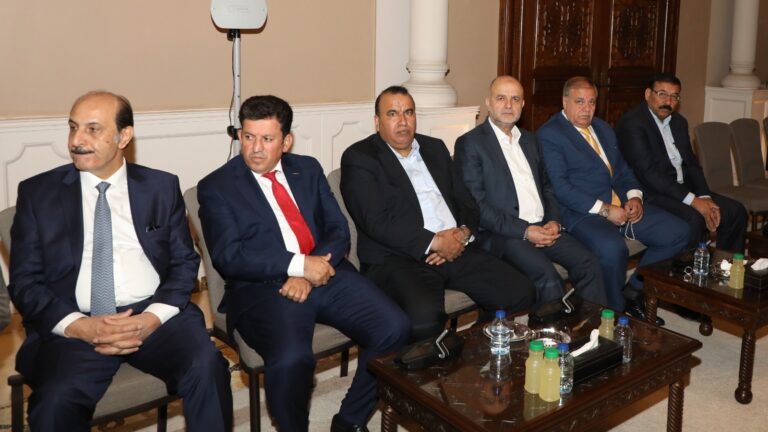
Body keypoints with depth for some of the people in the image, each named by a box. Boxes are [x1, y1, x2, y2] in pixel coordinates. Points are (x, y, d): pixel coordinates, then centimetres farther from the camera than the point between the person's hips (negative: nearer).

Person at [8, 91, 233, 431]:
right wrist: (79, 326, -11)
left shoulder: (162, 187, 10)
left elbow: (185, 263, 8)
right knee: (55, 401, -30)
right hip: (74, 325, 0)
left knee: (207, 366, -27)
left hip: (153, 316, 1)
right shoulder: (38, 192, 9)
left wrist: (154, 317, -11)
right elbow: (24, 281, 6)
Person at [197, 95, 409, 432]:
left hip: (325, 275, 4)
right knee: (291, 358, -33)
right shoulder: (216, 187, 4)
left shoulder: (308, 169, 17)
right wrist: (299, 265, -16)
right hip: (263, 287, -4)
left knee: (394, 328, -18)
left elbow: (338, 229, 9)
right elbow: (228, 256, -8)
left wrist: (309, 274, -10)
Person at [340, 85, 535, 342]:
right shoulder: (359, 158, 0)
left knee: (520, 293, -8)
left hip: (456, 250, 7)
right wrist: (436, 242, -14)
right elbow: (377, 222, -11)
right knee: (424, 317, -35)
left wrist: (463, 233, -3)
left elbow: (466, 201, 19)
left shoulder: (435, 148, 20)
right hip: (398, 258, -6)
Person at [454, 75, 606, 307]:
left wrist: (553, 221, 2)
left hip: (543, 227, 6)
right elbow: (475, 203, -10)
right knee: (548, 276, -28)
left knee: (588, 263, -14)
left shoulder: (529, 139, 20)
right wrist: (523, 231, -16)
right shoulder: (470, 143, -3)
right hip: (503, 233, -6)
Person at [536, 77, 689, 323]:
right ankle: (617, 311, -9)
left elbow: (623, 170, 23)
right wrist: (604, 210, -18)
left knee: (678, 233, -5)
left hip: (623, 204, 8)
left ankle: (633, 289, 10)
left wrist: (634, 196, 0)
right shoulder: (548, 135, -5)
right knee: (613, 248, -36)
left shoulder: (603, 128, 22)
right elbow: (560, 187, -14)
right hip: (583, 211, -8)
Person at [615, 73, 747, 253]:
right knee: (694, 220, -31)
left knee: (736, 211, 0)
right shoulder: (631, 123, -13)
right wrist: (693, 201, -22)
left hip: (683, 189, 9)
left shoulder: (679, 121, 15)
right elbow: (648, 172, -21)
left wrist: (705, 197, -4)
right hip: (652, 194, -9)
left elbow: (691, 163, 15)